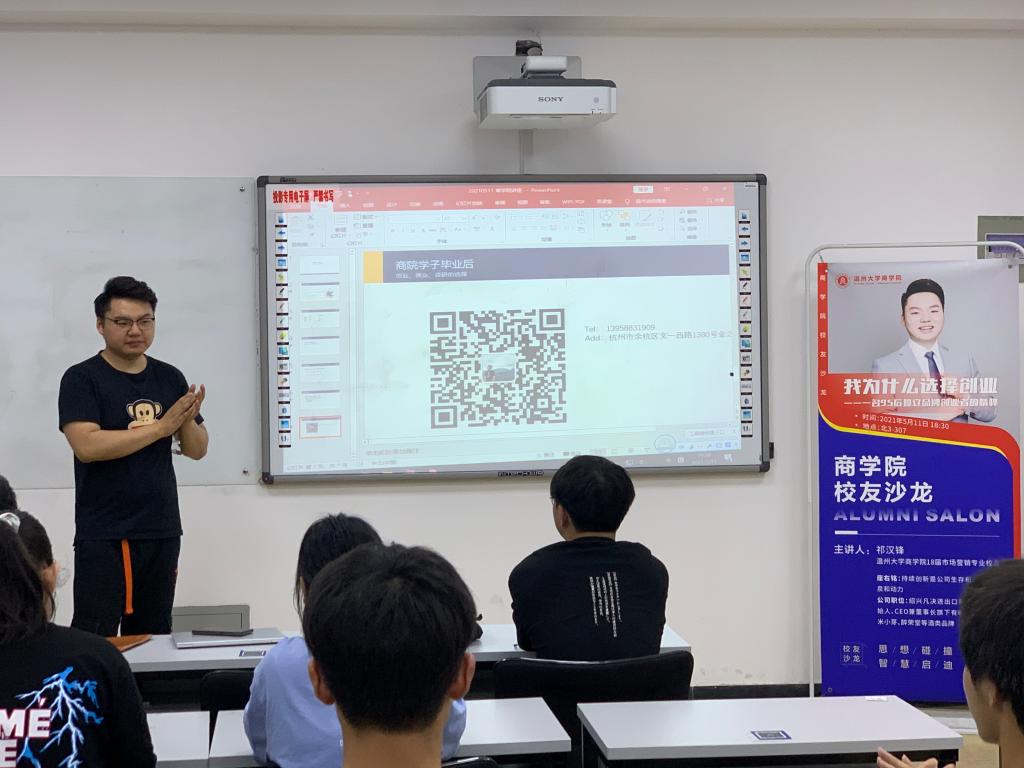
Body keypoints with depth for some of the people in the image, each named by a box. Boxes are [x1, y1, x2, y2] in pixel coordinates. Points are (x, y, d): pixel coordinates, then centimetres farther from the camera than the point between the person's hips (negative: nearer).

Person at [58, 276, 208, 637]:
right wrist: (161, 426, -17)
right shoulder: (81, 379, -4)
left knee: (152, 638, 9)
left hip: (162, 532, 5)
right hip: (103, 536, -5)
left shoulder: (170, 378, 11)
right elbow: (87, 446, -18)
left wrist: (187, 421, -10)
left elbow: (197, 450, 12)